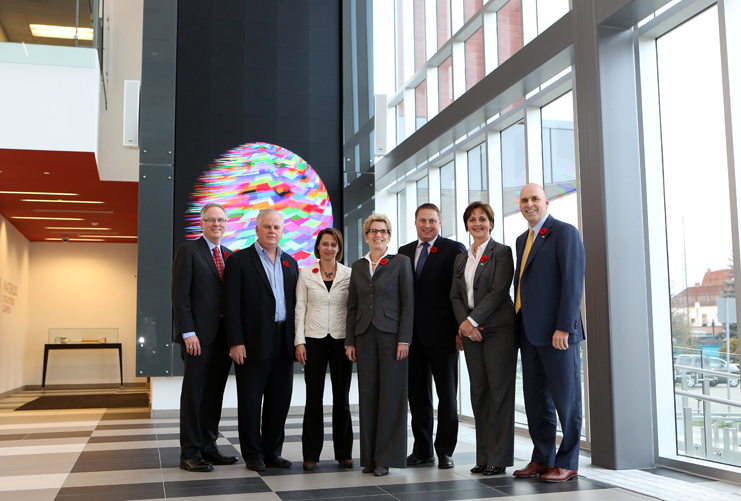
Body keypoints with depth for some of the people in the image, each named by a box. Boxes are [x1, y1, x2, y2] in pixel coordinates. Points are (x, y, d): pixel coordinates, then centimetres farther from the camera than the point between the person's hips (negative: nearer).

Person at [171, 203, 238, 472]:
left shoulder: (229, 255, 15)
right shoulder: (188, 250, -2)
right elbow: (180, 295, -9)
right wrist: (188, 333, -16)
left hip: (223, 335, 6)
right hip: (198, 335, -6)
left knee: (215, 394, 11)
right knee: (193, 394, 0)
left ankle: (208, 448, 20)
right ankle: (190, 454, 8)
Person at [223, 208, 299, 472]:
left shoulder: (290, 263, 15)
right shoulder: (239, 260, -1)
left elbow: (295, 303, 14)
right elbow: (231, 304, -7)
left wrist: (297, 339, 7)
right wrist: (235, 342, -14)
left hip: (283, 342, 5)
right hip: (253, 342, -5)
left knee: (279, 400, 10)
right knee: (250, 401, 3)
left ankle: (272, 452, 21)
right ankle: (253, 455, 14)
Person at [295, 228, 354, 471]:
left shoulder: (349, 274, 4)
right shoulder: (306, 274, 4)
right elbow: (300, 309, 3)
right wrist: (299, 342, -3)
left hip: (341, 340, 0)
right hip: (314, 340, 0)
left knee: (341, 398, 5)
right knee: (314, 398, 2)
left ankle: (344, 453, 15)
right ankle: (311, 454, 11)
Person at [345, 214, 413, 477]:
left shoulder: (401, 262, 2)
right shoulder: (358, 266, 14)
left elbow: (408, 303, -3)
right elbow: (352, 306, 13)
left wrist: (404, 339, -11)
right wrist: (350, 341, 6)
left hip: (391, 335, -4)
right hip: (365, 336, 4)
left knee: (391, 394, -3)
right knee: (368, 395, 5)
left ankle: (386, 457, 4)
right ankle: (369, 457, 12)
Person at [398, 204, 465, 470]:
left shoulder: (454, 249, -1)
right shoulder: (404, 252, 13)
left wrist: (461, 330, -11)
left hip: (442, 333, -4)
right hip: (412, 335, 5)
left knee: (447, 393, 5)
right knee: (417, 394, 10)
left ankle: (445, 450, 15)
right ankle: (422, 450, 21)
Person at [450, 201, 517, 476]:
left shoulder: (502, 252, -1)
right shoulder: (461, 259, 17)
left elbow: (499, 291, -11)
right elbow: (455, 296, 12)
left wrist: (472, 320, -15)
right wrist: (464, 324, -5)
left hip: (498, 329, -6)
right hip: (470, 331, 6)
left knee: (499, 390, -4)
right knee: (478, 392, 6)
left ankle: (500, 457, 2)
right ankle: (483, 457, 12)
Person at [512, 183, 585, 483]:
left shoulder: (565, 232, -5)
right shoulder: (523, 239, 19)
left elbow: (573, 282, -13)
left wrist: (563, 327, -19)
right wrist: (518, 327, 13)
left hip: (556, 331, -8)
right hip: (530, 331, 8)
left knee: (566, 398, 1)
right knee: (535, 398, 12)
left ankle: (567, 463, 10)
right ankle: (542, 458, 22)